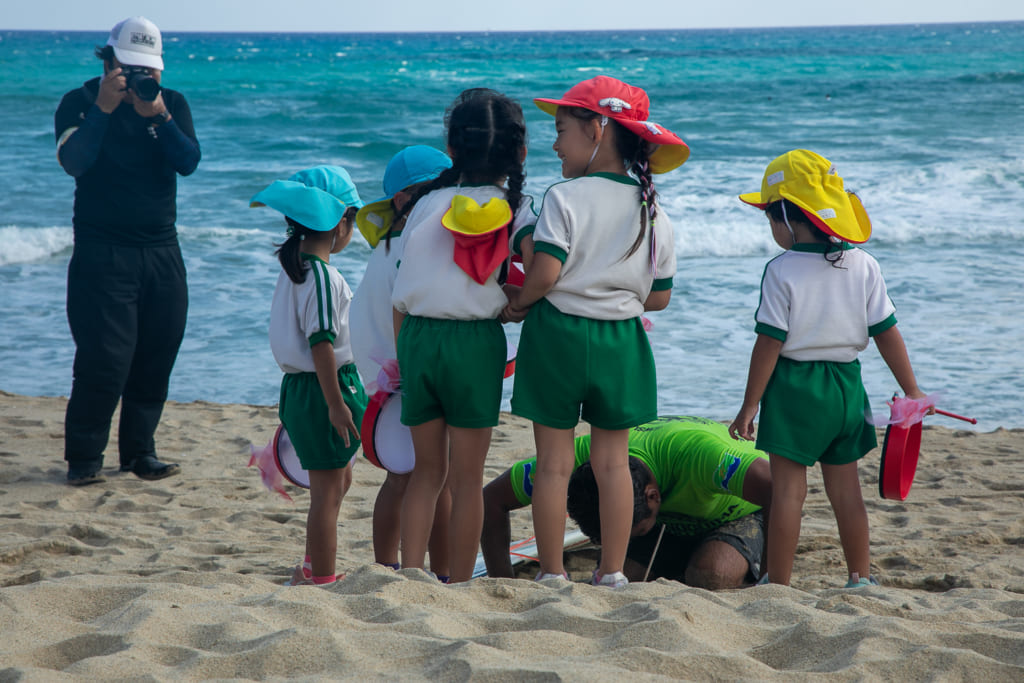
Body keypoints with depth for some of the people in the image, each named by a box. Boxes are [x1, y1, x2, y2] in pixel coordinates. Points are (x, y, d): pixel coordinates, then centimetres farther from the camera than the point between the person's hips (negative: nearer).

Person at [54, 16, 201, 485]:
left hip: (162, 251, 4)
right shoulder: (79, 103, -2)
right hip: (103, 251, -4)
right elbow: (73, 161, -18)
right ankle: (83, 459, -1)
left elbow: (188, 161, -9)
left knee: (156, 358, 4)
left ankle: (139, 452, 15)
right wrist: (104, 108, -25)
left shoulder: (173, 104, 6)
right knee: (105, 358, -11)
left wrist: (158, 117, -22)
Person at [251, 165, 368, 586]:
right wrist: (336, 403, -21)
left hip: (299, 385, 10)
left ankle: (312, 567, 32)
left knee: (339, 478, 23)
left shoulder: (295, 265, 11)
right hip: (322, 388, -10)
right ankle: (321, 579, 3)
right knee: (327, 490, -2)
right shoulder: (320, 274, -18)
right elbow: (321, 342, -22)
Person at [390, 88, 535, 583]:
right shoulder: (516, 212, -1)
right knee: (467, 476, 6)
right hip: (475, 340, -3)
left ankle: (410, 574, 7)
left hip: (418, 337, 3)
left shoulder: (426, 203, 8)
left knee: (427, 468, 15)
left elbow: (402, 292, 9)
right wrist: (508, 304, 10)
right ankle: (459, 585, 9)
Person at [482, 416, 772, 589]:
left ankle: (747, 570, 0)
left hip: (736, 513, -4)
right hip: (671, 520, 5)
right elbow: (491, 500, -20)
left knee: (709, 575, -34)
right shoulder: (580, 457, -32)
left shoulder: (691, 451, -47)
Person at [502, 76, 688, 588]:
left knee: (553, 461, 4)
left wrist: (516, 304, -2)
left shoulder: (564, 198, -12)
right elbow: (659, 297, 4)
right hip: (622, 342, 4)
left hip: (558, 335, -4)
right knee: (612, 460, 11)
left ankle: (552, 574, 8)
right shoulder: (652, 210, 3)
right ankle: (612, 573, 13)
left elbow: (545, 275, -21)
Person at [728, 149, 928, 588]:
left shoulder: (782, 271, -12)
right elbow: (887, 334, 2)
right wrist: (911, 392, 9)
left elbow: (769, 343, -12)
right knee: (845, 486, 14)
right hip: (847, 385, 5)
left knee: (787, 487, 1)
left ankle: (778, 583, 4)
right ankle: (861, 577, 19)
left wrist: (749, 406, -7)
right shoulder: (864, 266, 1)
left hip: (794, 387, -5)